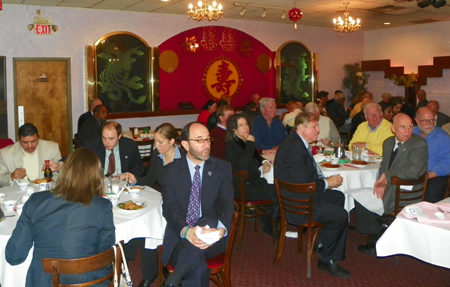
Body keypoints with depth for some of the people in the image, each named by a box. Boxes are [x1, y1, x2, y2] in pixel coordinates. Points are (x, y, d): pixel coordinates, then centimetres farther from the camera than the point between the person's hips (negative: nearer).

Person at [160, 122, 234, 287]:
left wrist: (221, 229, -31)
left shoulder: (222, 168, 5)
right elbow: (170, 207, -9)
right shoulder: (171, 171, 3)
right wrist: (186, 231, -32)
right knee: (198, 269, -37)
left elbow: (226, 204, -7)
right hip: (180, 237, -2)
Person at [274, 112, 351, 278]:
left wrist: (326, 180, -1)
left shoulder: (298, 142, 8)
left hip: (302, 194, 11)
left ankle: (323, 241, 28)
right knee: (340, 215, -15)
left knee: (338, 197, 22)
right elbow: (303, 183, -27)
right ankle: (326, 260, 3)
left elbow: (309, 173, 16)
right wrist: (327, 183, -12)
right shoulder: (294, 148, -25)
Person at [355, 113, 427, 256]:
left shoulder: (419, 144, -13)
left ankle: (378, 239, 7)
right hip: (390, 187, 7)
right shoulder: (388, 142, 10)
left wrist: (387, 176, -15)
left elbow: (413, 171, -24)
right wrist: (381, 183, -9)